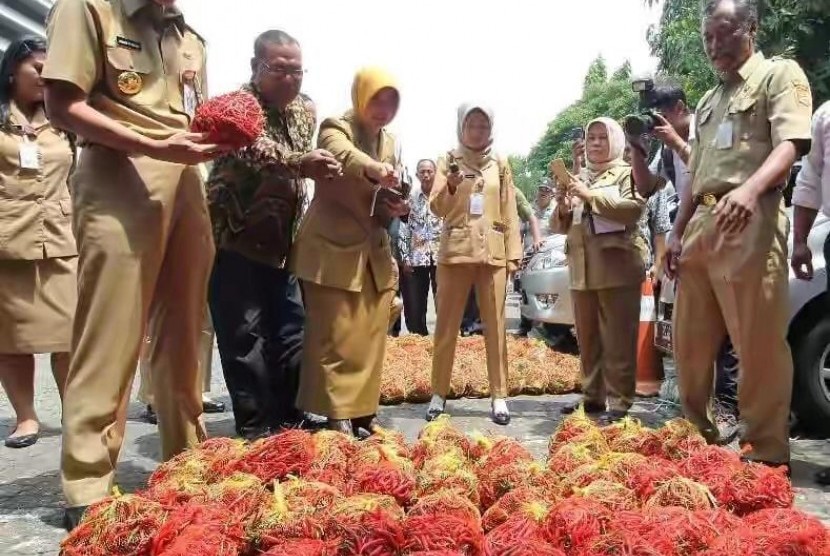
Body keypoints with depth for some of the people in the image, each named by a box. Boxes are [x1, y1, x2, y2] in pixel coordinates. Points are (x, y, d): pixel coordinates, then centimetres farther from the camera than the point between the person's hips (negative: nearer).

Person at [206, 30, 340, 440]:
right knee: (245, 337, -4)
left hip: (281, 245, 8)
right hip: (236, 242, -7)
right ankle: (254, 429, 8)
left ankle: (287, 420, 25)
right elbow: (253, 153, -34)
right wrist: (300, 163, -51)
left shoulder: (304, 110, 10)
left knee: (291, 331, 12)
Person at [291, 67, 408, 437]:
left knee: (370, 337, 8)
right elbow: (344, 155, -31)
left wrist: (397, 208, -4)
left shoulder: (391, 142, 14)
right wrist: (374, 169, -52)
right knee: (335, 337, -5)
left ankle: (362, 412, 18)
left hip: (374, 253, 7)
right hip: (334, 250, -6)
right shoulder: (335, 128, -6)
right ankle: (337, 416, 4)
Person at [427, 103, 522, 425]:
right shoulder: (448, 160, 6)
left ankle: (499, 396, 8)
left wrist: (513, 253, 2)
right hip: (455, 251, -1)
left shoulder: (500, 165, 10)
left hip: (493, 252, 1)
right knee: (446, 325, 3)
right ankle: (439, 394, 11)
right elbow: (437, 208, -2)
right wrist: (450, 186, -21)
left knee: (495, 326, 2)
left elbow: (509, 213, 9)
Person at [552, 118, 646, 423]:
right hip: (581, 270, 6)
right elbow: (559, 225, 20)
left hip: (616, 266, -6)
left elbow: (634, 208, -14)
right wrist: (563, 208, -3)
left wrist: (591, 195, -17)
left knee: (617, 341, -6)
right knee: (587, 340, 10)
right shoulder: (577, 177, 21)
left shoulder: (627, 172, 5)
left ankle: (619, 400, -1)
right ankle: (592, 395, 18)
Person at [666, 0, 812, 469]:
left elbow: (790, 143, -14)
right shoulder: (709, 102, 26)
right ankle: (696, 430, 26)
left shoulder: (780, 74, 3)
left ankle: (767, 452, 4)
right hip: (702, 224, 8)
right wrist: (679, 232, 17)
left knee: (759, 342, -6)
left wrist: (750, 189, -33)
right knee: (691, 339, 11)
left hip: (750, 221, -8)